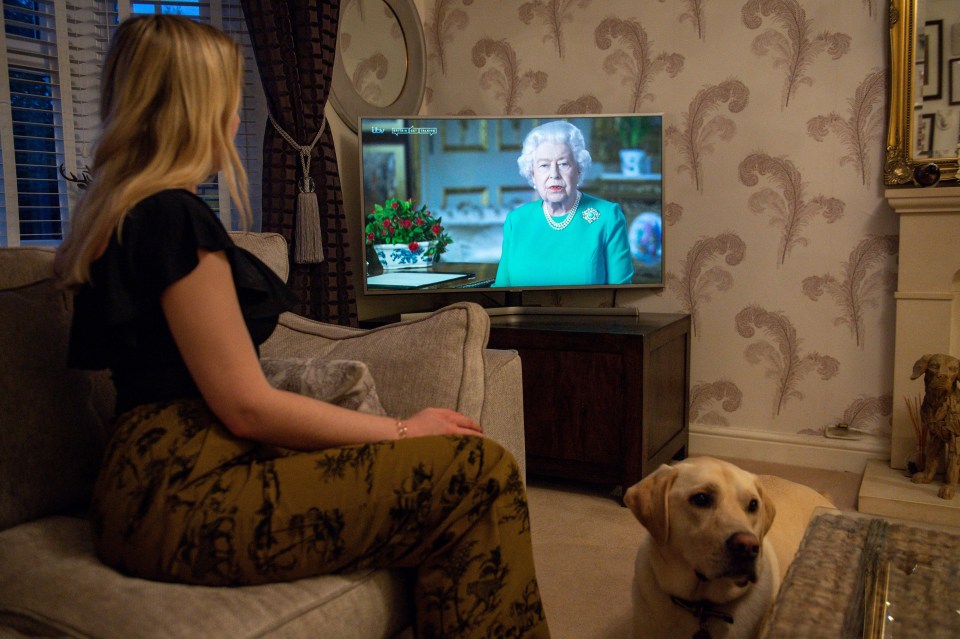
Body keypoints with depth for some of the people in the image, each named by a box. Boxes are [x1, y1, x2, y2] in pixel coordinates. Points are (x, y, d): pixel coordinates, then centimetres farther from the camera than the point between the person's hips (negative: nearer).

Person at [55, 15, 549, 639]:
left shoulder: (119, 212, 17)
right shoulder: (175, 216, -15)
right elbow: (246, 406, -16)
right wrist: (402, 431, -7)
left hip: (168, 475, 10)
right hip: (185, 496, -10)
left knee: (437, 474, 7)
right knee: (480, 474, -17)